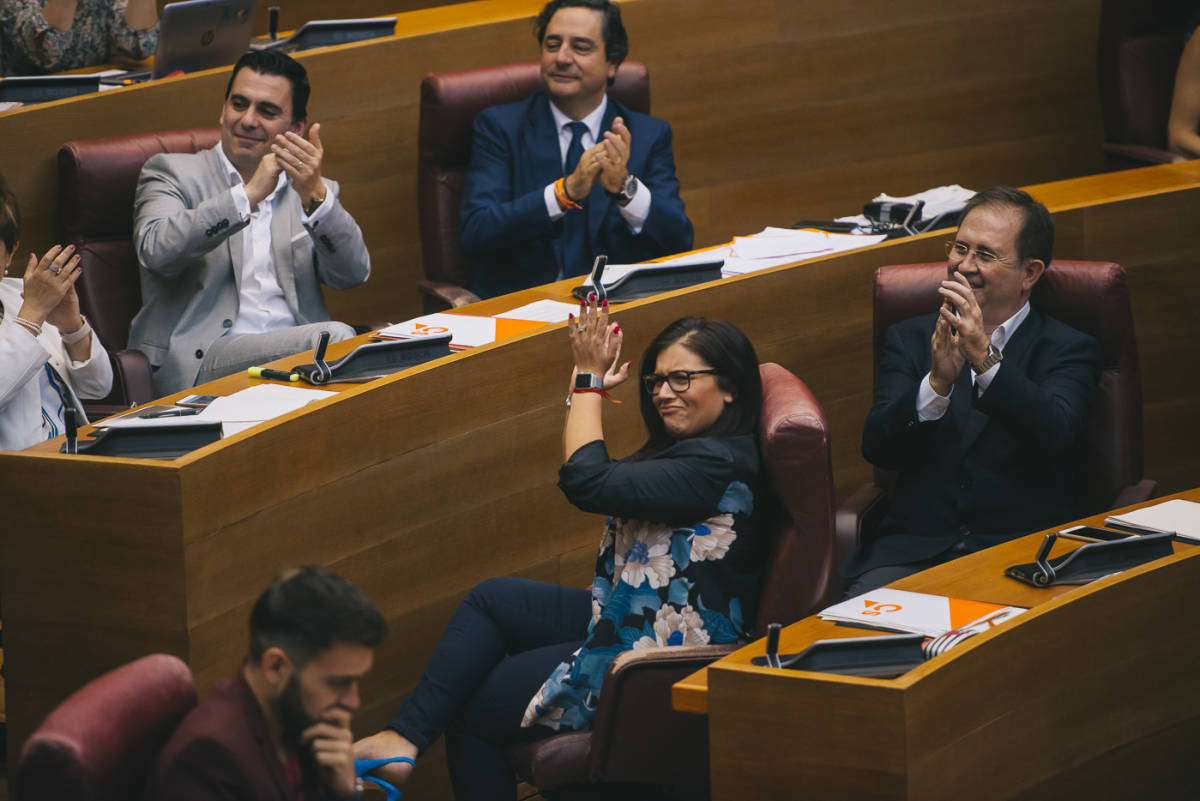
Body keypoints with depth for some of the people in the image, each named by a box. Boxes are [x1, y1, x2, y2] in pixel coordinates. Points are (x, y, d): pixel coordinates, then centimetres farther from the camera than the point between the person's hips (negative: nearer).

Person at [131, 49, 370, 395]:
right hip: (197, 362, -4)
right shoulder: (172, 173, 13)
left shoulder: (317, 193, 23)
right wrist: (250, 194, -15)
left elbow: (353, 273, 3)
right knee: (335, 338, -31)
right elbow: (158, 250, -9)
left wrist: (314, 195, -13)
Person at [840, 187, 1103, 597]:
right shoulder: (910, 340, 14)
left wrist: (985, 357, -28)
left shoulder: (1069, 351, 6)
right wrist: (938, 381, -20)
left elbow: (1055, 435, -15)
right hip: (915, 547, 2)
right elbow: (877, 447, -2)